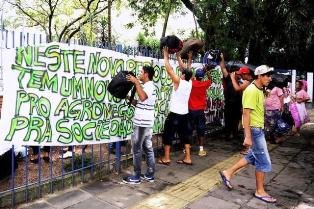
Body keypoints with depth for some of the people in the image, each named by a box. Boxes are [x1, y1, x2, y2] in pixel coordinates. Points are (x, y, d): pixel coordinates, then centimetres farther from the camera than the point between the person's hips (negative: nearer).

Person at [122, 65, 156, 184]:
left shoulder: (149, 86, -15)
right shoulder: (148, 86, 18)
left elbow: (142, 97, -38)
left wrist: (136, 82, -30)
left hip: (142, 124, -10)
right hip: (146, 123, 10)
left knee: (137, 150, 0)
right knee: (148, 149, 13)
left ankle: (136, 177, 10)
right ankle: (150, 175, 21)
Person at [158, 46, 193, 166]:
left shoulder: (178, 82, -14)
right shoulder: (189, 83, 3)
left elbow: (169, 69, -12)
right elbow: (186, 70, 15)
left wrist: (165, 55, -2)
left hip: (175, 114, -7)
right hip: (185, 114, 7)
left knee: (168, 135, 4)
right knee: (185, 135, 12)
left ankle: (166, 158, 9)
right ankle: (187, 158, 14)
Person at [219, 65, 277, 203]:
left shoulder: (259, 90, 12)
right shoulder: (252, 90, -19)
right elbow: (246, 114, -24)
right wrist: (248, 136, -26)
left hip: (258, 129, 10)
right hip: (254, 130, -10)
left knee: (253, 157, 18)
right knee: (264, 161, 1)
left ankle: (228, 173, 25)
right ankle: (260, 191, 17)